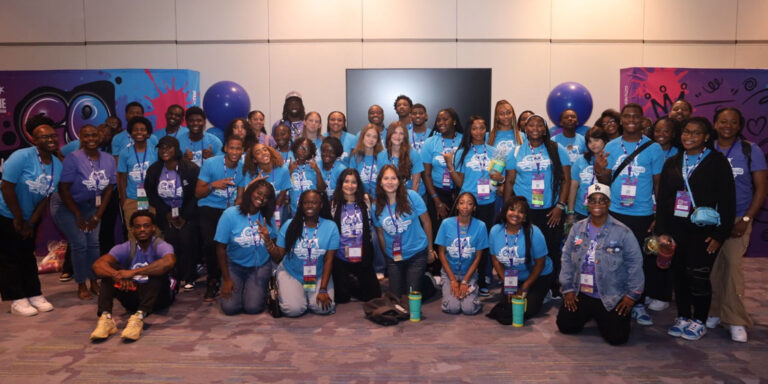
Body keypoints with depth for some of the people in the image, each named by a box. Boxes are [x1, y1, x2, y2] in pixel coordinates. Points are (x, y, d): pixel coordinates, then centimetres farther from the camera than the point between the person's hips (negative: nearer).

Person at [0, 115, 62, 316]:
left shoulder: (57, 165, -5)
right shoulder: (21, 157, -22)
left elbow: (46, 196, -1)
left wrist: (31, 222, -3)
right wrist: (18, 218, -16)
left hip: (30, 218, 6)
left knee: (28, 256, 13)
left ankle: (35, 295, 19)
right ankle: (17, 300, 7)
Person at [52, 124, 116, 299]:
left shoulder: (108, 159, -5)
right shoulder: (73, 158, -19)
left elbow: (108, 189, 1)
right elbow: (64, 189, -17)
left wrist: (97, 216, -3)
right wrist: (78, 216, -12)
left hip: (91, 206, 4)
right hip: (66, 206, -4)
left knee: (93, 243, -2)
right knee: (80, 244, -9)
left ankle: (94, 282, 11)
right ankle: (81, 286, 4)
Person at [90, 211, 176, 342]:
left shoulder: (161, 246, -12)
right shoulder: (126, 248, -1)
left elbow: (169, 262, -37)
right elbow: (97, 265, -16)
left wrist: (133, 272, -39)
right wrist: (117, 275, -38)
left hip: (157, 297, -3)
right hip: (132, 295, 4)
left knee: (157, 270, -31)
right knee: (109, 269, -14)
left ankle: (139, 317, -46)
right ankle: (106, 318, -31)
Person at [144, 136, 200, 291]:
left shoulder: (191, 168, -12)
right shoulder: (153, 170, 1)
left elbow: (196, 195, -10)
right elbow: (151, 194, 7)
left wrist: (184, 217, -11)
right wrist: (166, 213, -4)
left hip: (188, 214, -3)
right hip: (166, 213, 3)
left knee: (186, 238, -18)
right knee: (170, 239, -14)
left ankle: (188, 278, -2)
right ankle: (174, 276, 3)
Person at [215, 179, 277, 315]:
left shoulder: (268, 217, -1)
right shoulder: (230, 214, -9)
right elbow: (221, 248, -5)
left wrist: (267, 238, -22)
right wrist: (226, 279, -6)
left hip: (260, 267, 1)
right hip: (234, 265, -1)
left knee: (253, 307, -17)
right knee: (229, 307, -16)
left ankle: (260, 288, 16)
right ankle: (239, 287, 16)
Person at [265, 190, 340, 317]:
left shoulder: (331, 227, -9)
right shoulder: (290, 225, -9)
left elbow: (328, 260, -9)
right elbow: (278, 257, -6)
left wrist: (323, 289, -13)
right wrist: (268, 241, -25)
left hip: (319, 275, 1)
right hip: (290, 273, -1)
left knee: (323, 308, -18)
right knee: (294, 310, -20)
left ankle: (306, 294, 16)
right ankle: (283, 292, 15)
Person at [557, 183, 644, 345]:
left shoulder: (622, 232, -7)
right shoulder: (577, 228, 4)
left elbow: (635, 263, -3)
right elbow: (567, 259, 9)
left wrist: (632, 295, -4)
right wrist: (568, 288, 4)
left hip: (612, 298, -3)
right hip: (580, 294, 3)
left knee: (617, 336, -13)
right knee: (565, 325, -5)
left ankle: (602, 317, 21)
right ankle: (589, 314, 26)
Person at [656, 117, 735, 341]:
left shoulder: (717, 162, 0)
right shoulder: (672, 164, 12)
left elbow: (727, 200, -4)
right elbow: (662, 199, 11)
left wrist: (720, 234, -9)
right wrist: (662, 230, 4)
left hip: (703, 229, -4)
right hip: (676, 228, 4)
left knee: (698, 275, -6)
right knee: (679, 274, 7)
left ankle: (699, 321, 11)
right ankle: (683, 317, 21)